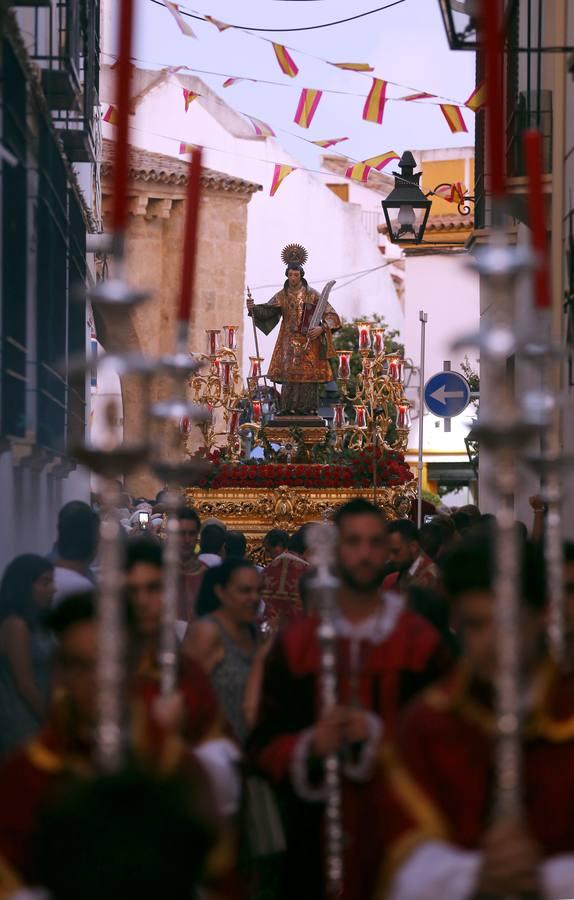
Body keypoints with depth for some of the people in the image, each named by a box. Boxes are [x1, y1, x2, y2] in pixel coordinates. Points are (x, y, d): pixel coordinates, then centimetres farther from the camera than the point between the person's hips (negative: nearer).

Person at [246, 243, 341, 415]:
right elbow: (267, 310, -4)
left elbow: (330, 314, -3)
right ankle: (289, 408, -5)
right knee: (289, 374, -6)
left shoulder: (312, 294, 0)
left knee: (309, 374, -7)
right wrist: (253, 309, -24)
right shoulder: (282, 296, 7)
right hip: (289, 342, 2)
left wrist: (321, 328, -20)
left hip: (309, 341, -2)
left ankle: (308, 408, -5)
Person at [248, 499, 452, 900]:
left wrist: (378, 733, -16)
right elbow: (264, 743, 6)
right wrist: (309, 747, -13)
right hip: (316, 835, 1)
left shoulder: (422, 642, 4)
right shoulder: (294, 644, 9)